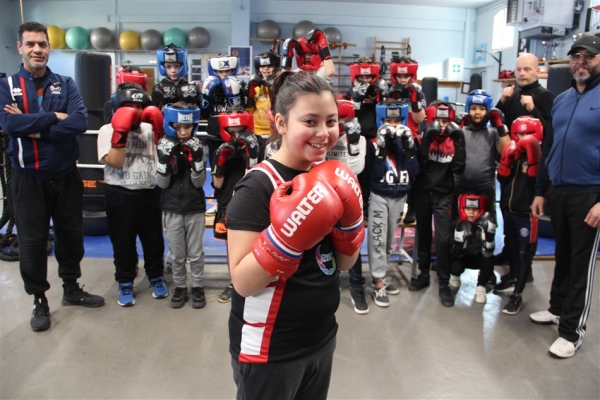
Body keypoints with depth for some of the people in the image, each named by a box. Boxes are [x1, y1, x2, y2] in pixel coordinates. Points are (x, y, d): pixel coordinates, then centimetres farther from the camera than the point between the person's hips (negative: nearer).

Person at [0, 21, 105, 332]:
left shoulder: (66, 84, 1)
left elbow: (80, 122, -16)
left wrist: (33, 128, -19)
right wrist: (54, 117, -18)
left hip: (66, 175, 2)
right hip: (28, 178, -1)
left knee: (71, 234, 14)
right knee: (32, 241, 7)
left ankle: (71, 289, 33)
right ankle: (39, 301, 24)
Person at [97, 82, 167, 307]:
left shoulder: (148, 128, 8)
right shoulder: (108, 131, -3)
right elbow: (115, 162, -16)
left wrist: (160, 132, -4)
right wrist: (121, 132, -20)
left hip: (150, 192, 3)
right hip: (121, 195, -3)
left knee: (154, 238, 13)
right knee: (123, 241, 8)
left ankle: (156, 277, 32)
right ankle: (125, 283, 24)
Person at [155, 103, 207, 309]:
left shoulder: (197, 146, -3)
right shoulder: (164, 146, -3)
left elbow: (199, 182, -8)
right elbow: (162, 183, -7)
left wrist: (196, 158, -22)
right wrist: (164, 159, -22)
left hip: (195, 208, 0)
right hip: (172, 208, 0)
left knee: (196, 252, 9)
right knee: (176, 254, 10)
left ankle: (197, 286, 23)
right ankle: (180, 287, 25)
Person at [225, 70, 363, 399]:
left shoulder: (326, 180, 2)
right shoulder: (258, 186, -20)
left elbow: (345, 263, 5)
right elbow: (242, 282, -22)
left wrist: (349, 221, -12)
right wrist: (287, 237, -34)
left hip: (322, 338, 7)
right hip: (269, 350, -7)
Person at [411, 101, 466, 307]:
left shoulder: (454, 139, -1)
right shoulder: (424, 137, -4)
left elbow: (459, 168, -11)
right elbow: (419, 163, -18)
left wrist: (459, 141, -16)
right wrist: (428, 137, -23)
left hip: (443, 194, -1)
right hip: (422, 192, 1)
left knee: (443, 239, -7)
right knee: (423, 235, 13)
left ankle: (444, 283, 4)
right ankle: (424, 274, 29)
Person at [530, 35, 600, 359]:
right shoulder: (561, 100, 13)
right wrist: (540, 191, 13)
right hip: (557, 192, 6)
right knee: (563, 255, 18)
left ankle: (572, 330, 16)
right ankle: (558, 308, 35)